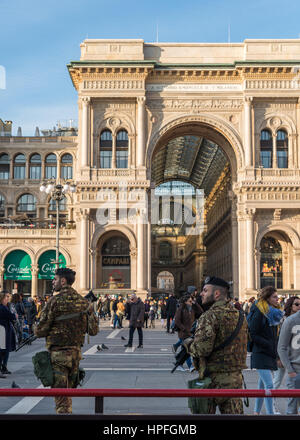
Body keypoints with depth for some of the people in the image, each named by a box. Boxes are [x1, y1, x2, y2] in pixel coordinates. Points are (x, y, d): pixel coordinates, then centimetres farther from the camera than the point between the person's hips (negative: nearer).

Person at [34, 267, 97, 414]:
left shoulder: (55, 301, -13)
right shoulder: (84, 302, 5)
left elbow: (41, 330, -12)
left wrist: (36, 330, 10)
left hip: (58, 353, -6)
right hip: (76, 351, 6)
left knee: (61, 397, -2)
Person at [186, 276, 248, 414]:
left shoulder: (210, 316, -14)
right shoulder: (239, 315, 10)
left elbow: (202, 349, -22)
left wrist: (187, 343, -3)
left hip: (213, 378, -6)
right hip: (236, 378, 7)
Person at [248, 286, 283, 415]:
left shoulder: (273, 313, 13)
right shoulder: (259, 313, -13)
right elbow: (253, 335, -15)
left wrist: (275, 349, 9)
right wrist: (269, 344, -18)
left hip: (270, 354, 8)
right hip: (260, 354, -8)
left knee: (263, 385, 14)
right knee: (269, 385, -13)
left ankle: (256, 412, 24)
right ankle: (270, 413, -13)